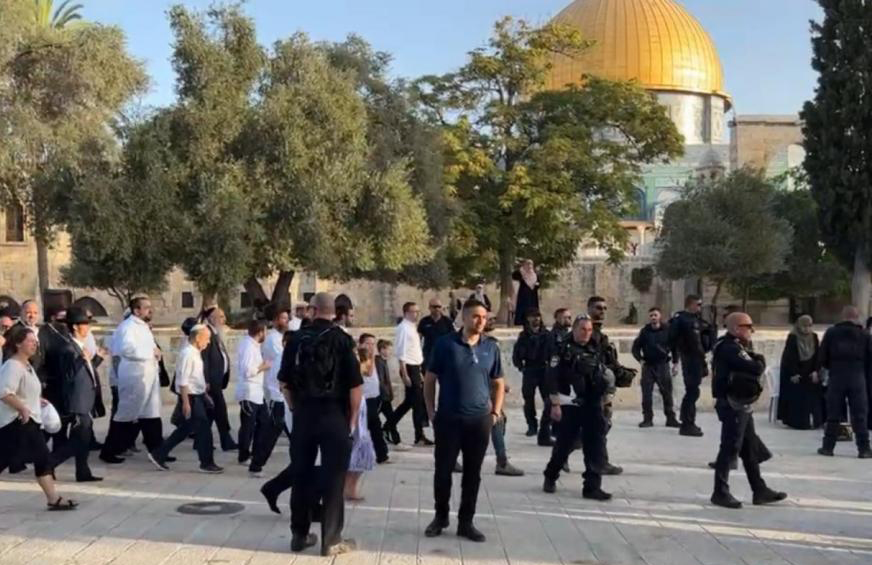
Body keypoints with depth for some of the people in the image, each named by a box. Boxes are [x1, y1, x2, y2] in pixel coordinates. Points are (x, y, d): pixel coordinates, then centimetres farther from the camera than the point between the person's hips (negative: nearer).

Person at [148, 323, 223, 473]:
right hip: (191, 397, -10)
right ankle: (207, 463, 8)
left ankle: (158, 454, 21)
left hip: (197, 396, 10)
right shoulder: (188, 354, -18)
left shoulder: (195, 352, 11)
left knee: (185, 429, 15)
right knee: (203, 429, -3)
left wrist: (204, 394, 20)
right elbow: (183, 381, -21)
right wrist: (185, 403, -22)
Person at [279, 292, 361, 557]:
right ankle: (331, 541, 9)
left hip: (303, 415, 3)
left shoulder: (296, 339, 2)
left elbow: (285, 382, 7)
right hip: (334, 416, -3)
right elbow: (355, 385, -12)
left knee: (302, 476, 13)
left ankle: (299, 535, 23)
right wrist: (353, 417, -1)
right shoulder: (342, 340, -8)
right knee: (333, 480, 4)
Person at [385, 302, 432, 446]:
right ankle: (419, 436, 4)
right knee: (417, 402, -4)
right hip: (409, 368, -9)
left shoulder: (412, 327, 14)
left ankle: (390, 425, 27)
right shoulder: (403, 328, -14)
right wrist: (405, 374, -20)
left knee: (410, 400, 16)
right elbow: (401, 353, -18)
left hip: (415, 367, 9)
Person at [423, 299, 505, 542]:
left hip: (480, 420, 2)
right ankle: (440, 517, 26)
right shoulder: (446, 344, -5)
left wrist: (496, 412, 5)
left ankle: (466, 522, 20)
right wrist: (431, 411, -3)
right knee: (443, 470, 6)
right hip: (448, 419, -2)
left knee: (473, 474, 8)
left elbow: (498, 383, 13)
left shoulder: (491, 347, 4)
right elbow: (430, 379, 1)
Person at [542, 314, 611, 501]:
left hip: (593, 406, 5)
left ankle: (593, 486, 3)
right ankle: (550, 477, 26)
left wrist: (603, 398, 15)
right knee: (565, 444, 3)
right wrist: (555, 404, -15)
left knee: (595, 446, -1)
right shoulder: (564, 350, -6)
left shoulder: (595, 351, 12)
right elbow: (551, 377, -11)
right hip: (570, 406, -5)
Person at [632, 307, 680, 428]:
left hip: (663, 365, -1)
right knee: (646, 393, 0)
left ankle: (671, 418, 11)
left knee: (667, 392, 3)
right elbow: (636, 347, 9)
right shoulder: (645, 331, 1)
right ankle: (647, 418, 8)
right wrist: (640, 359, -3)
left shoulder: (667, 331, -2)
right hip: (648, 365, 1)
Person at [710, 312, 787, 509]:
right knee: (730, 448, -5)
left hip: (741, 406, 11)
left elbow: (754, 369, 13)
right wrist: (760, 361, -5)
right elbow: (756, 368, -25)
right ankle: (720, 493, 1)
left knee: (751, 449, 14)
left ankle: (760, 490, 22)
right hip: (733, 405, -11)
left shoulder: (736, 347, 17)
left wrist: (755, 362, -8)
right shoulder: (730, 348, -17)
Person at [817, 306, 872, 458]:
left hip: (836, 377, 0)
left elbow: (823, 357, 3)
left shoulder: (831, 333, 2)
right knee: (860, 415, 3)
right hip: (857, 378, 0)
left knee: (833, 414, 6)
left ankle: (828, 447, 9)